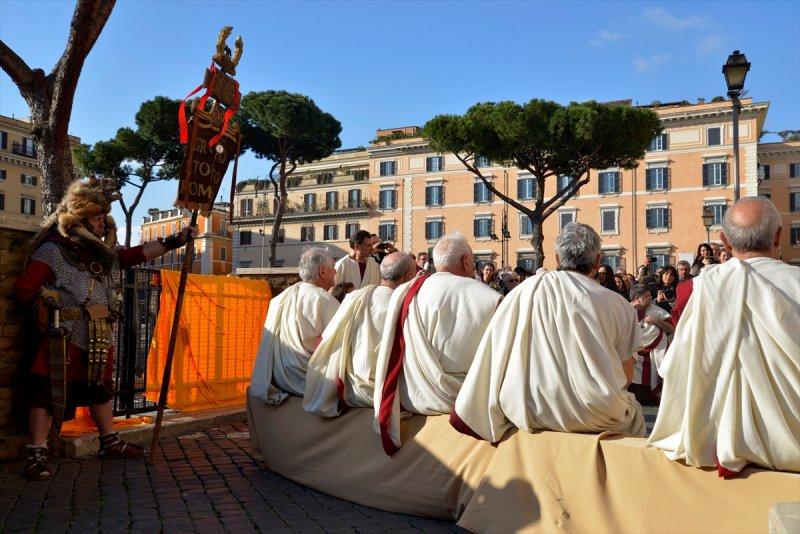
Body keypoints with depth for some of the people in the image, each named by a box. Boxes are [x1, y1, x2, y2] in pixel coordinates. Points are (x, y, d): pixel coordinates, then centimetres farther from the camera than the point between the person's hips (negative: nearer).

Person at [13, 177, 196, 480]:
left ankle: (110, 443, 31)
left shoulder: (107, 253, 10)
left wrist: (174, 241, -2)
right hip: (63, 341, -7)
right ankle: (37, 455, 4)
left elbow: (141, 253, 5)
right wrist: (43, 314, -9)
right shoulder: (52, 250, -9)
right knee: (48, 394, -4)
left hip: (100, 341, 7)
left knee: (100, 391, 18)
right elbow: (23, 288, -10)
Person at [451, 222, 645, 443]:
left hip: (534, 413, 2)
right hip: (600, 419, -2)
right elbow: (625, 377, 1)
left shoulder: (526, 291, -3)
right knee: (633, 411, 29)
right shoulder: (618, 305, -5)